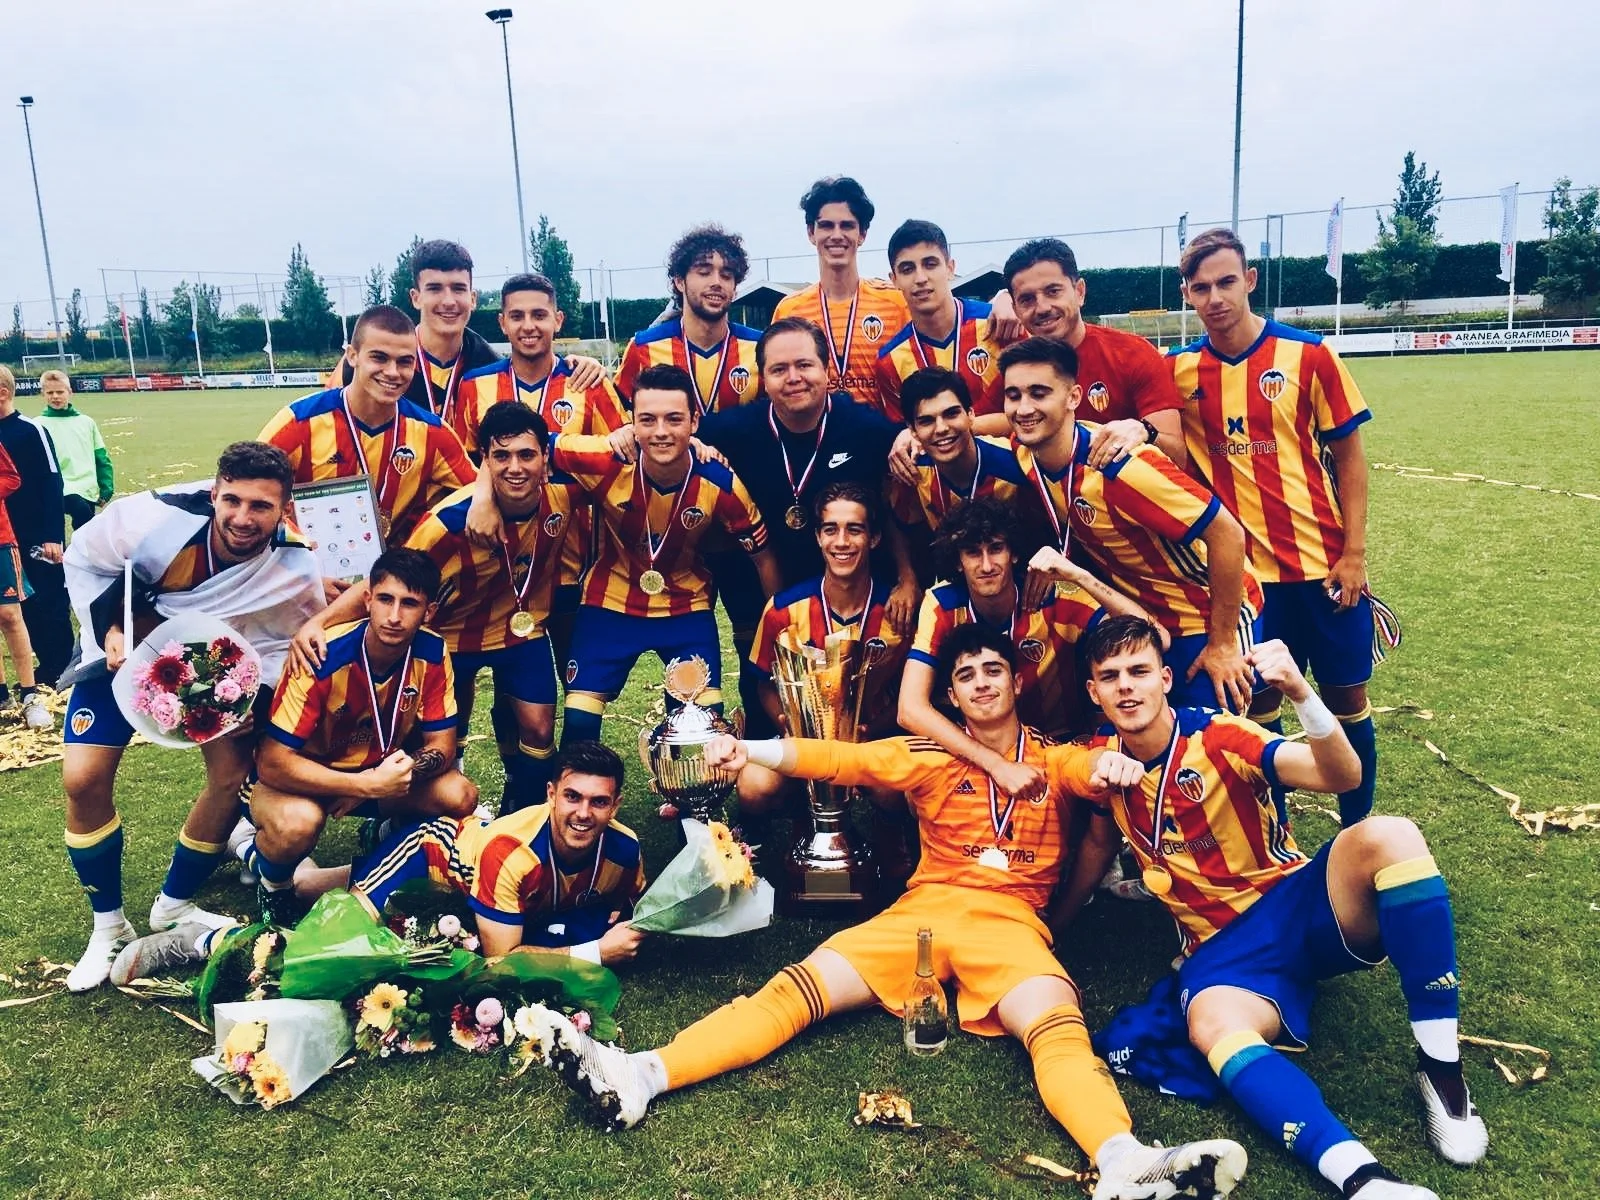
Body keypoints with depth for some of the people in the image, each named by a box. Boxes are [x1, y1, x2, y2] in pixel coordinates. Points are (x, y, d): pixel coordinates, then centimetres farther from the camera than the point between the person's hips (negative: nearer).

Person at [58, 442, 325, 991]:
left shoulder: (297, 570, -30)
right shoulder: (157, 518, -34)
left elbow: (291, 640, -10)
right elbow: (84, 559, -13)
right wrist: (108, 629, -22)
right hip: (127, 648, -1)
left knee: (233, 777, -5)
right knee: (84, 779, -10)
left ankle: (174, 906, 21)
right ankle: (108, 926, 11)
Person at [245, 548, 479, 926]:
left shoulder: (432, 653, -17)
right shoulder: (324, 658, -29)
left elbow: (441, 745, -9)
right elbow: (272, 762, -29)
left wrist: (399, 773, -30)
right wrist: (366, 784, -39)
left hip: (382, 770, 4)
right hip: (306, 776, -4)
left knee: (461, 796, -21)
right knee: (298, 823, -37)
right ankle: (270, 879, 0)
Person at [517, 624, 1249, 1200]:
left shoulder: (1055, 760, 15)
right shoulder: (930, 758, 14)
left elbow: (1092, 775, -7)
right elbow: (840, 760, 1)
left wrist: (1111, 764, -33)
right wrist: (748, 751, -15)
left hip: (1009, 922, -1)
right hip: (921, 911, 1)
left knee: (1059, 1028, -31)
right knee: (795, 986, -16)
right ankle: (640, 1077, -28)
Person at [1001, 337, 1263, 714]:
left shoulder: (1121, 465, -32)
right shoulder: (1024, 453, -12)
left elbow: (1227, 533, -27)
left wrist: (1222, 644, -20)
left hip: (1207, 613, -6)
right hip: (1137, 612, 6)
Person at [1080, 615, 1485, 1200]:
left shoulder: (1217, 736, -11)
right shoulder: (1104, 755, 1)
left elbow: (1342, 775, -26)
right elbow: (1099, 845, 17)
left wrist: (1301, 694, -42)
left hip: (1300, 904, -1)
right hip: (1223, 949, 1)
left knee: (1387, 837, -33)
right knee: (1213, 1027, -36)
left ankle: (1441, 1068, -23)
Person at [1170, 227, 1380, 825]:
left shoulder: (1307, 354, -5)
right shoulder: (1179, 370, -1)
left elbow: (1348, 454, 0)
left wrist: (1354, 552, -5)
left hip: (1323, 561, 0)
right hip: (1241, 568, 1)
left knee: (1345, 695, 9)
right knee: (1260, 699, 9)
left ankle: (1359, 828, 26)